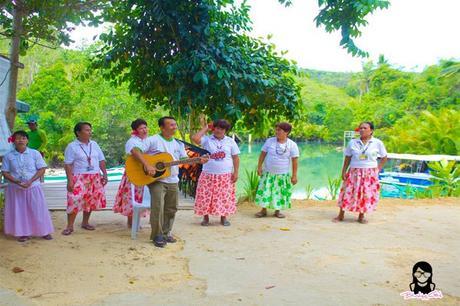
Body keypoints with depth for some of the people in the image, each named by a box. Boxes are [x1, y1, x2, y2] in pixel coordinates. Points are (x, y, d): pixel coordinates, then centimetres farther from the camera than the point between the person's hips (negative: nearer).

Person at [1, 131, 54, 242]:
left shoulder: (35, 153, -2)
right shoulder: (8, 156, 1)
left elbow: (42, 169, -3)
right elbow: (5, 172, 1)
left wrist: (31, 181, -15)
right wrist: (16, 181, -15)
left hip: (33, 187, -1)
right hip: (15, 188, 1)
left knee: (37, 210, 3)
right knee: (19, 211, 5)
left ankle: (44, 231, 15)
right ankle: (22, 233, 18)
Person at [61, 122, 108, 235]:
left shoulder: (94, 144, 10)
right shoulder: (72, 146, -5)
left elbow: (101, 161, 13)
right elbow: (68, 165, -9)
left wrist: (105, 174, 5)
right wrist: (70, 180, -16)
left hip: (95, 178, 5)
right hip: (79, 178, -5)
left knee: (91, 201, 8)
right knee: (74, 201, -11)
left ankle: (85, 222, 22)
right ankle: (70, 226, -1)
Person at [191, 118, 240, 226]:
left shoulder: (230, 141, 6)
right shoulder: (207, 139, 0)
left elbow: (235, 158, 7)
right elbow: (194, 138, -18)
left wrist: (236, 172, 0)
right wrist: (204, 128, -8)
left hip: (226, 176, 1)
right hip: (208, 175, -1)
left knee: (224, 197, 4)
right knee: (206, 196, 1)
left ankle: (223, 218, 19)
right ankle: (205, 217, 16)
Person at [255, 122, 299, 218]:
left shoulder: (292, 145, -8)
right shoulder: (269, 141, -4)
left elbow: (294, 161, -6)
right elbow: (263, 154, 2)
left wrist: (294, 175, -7)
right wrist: (259, 167, -2)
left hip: (282, 174, -1)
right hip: (268, 173, 1)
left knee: (280, 192, 6)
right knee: (265, 191, 3)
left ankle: (277, 211, 23)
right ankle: (263, 210, 17)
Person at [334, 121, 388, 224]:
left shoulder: (378, 143, -1)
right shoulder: (352, 142, 1)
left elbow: (384, 158, 8)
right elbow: (347, 158, 6)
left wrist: (377, 169, 0)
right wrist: (343, 171, 1)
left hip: (370, 174, 0)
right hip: (354, 172, 1)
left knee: (366, 195, 4)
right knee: (347, 192, -1)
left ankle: (361, 216, 20)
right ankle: (341, 215, 11)